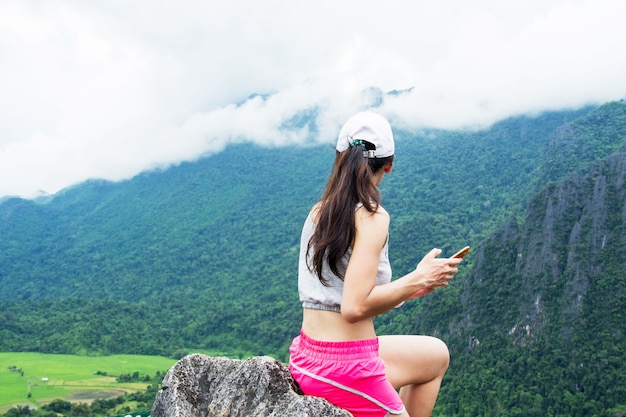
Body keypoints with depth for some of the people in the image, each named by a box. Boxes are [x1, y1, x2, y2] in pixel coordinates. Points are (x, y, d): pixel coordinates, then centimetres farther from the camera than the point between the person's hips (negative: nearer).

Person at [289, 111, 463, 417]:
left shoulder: (318, 212, 6)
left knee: (436, 356, 26)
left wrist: (407, 288, 18)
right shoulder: (372, 217, -16)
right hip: (346, 369, -8)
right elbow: (354, 307, -25)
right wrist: (416, 279, -13)